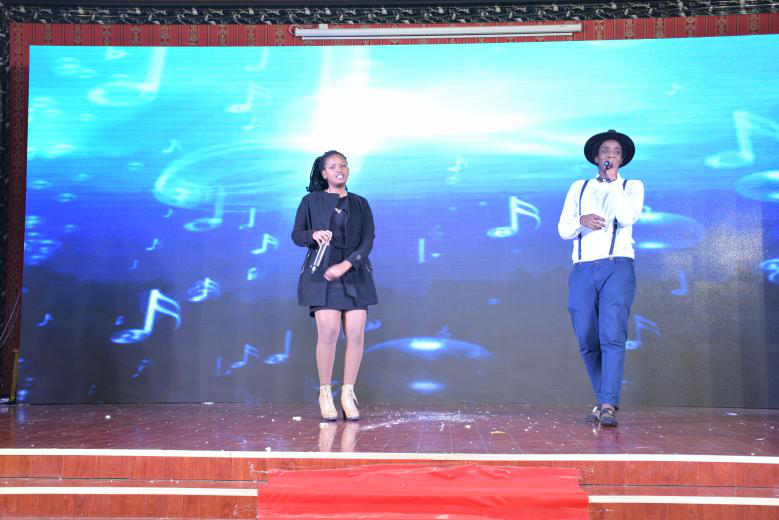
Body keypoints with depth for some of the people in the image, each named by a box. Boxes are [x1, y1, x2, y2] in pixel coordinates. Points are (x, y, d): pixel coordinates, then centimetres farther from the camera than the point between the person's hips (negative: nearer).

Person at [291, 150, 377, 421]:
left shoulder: (360, 204, 11)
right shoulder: (311, 201, 8)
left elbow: (368, 241, 2)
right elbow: (296, 235, 7)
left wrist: (345, 265, -13)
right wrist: (314, 235, -16)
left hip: (354, 274, 2)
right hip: (321, 273, -2)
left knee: (356, 334, -6)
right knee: (328, 333, -13)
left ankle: (348, 394, 7)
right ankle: (325, 394, 1)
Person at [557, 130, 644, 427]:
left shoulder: (632, 186, 14)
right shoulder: (579, 188, 21)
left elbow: (628, 217, -8)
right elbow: (563, 230, 12)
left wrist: (613, 180, -3)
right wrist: (581, 221, -9)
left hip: (617, 267, -3)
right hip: (582, 270, 3)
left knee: (612, 336, -17)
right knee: (587, 342, 0)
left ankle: (609, 406, -19)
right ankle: (602, 401, 14)